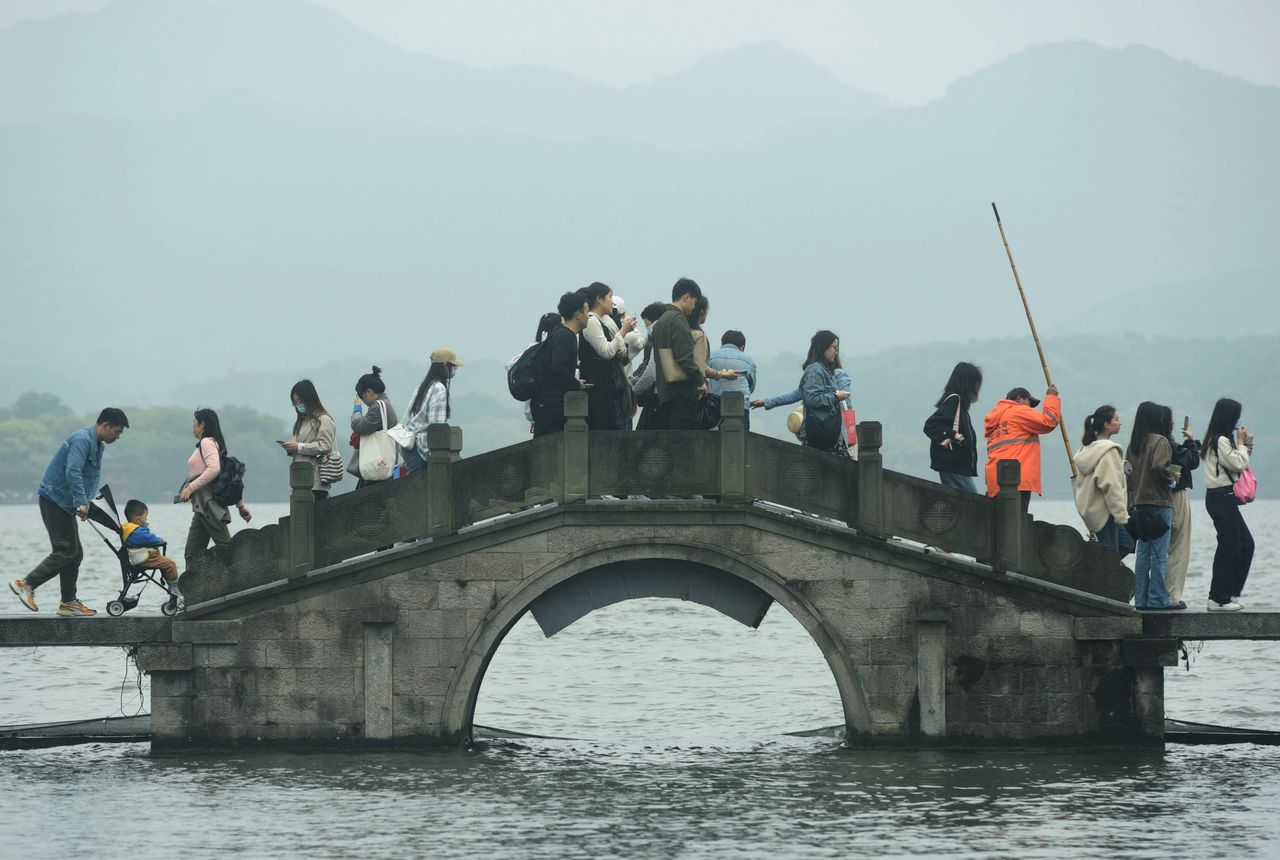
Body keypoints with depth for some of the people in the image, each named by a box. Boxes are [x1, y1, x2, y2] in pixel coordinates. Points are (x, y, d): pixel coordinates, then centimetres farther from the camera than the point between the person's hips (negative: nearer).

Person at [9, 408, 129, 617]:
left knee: (75, 553, 9)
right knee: (65, 551, -14)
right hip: (54, 499, -10)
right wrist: (82, 503, -31)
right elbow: (72, 472, -27)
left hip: (65, 504, 10)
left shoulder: (98, 446, 17)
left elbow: (93, 476, 19)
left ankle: (69, 603, 11)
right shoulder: (82, 440, -17)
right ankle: (26, 584, -15)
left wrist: (85, 503, 6)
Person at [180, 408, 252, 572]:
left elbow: (214, 468, -23)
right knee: (191, 554, 6)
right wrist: (241, 505, 22)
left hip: (209, 502, -10)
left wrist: (190, 488, -22)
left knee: (226, 547, -14)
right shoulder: (210, 443, 23)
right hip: (203, 506, 10)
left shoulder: (207, 442, -5)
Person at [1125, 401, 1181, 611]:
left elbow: (1128, 469, 11)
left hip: (1139, 504, 7)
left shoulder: (1134, 443, 11)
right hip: (1159, 502, -7)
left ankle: (1141, 598, 11)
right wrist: (1171, 476, -5)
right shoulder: (1160, 441, -10)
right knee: (1159, 553, -4)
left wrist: (1132, 503, 14)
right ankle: (1158, 598, -4)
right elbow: (1159, 467, -24)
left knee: (1142, 553, 10)